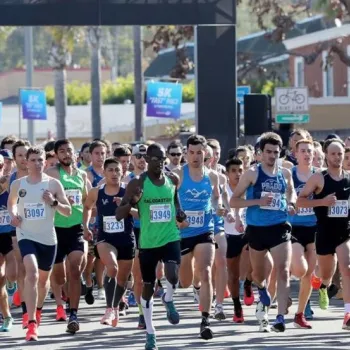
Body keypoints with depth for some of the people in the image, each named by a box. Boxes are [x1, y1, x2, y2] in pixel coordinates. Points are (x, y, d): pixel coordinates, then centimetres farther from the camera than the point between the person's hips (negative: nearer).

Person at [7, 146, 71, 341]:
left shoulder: (53, 184, -1)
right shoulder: (17, 184, 2)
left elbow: (68, 211, 0)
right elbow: (11, 202, 22)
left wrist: (53, 202, -18)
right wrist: (13, 214, 1)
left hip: (48, 238, 2)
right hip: (26, 235, -2)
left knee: (43, 278, 17)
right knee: (32, 272, -24)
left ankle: (38, 310, 48)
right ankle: (31, 323, -28)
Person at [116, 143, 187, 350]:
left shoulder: (173, 180, 1)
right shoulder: (138, 183, -9)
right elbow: (119, 215, -10)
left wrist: (179, 213, 3)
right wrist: (132, 202, -30)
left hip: (171, 238, 1)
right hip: (148, 242, -1)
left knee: (173, 275, -25)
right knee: (148, 287, 8)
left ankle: (169, 300, 11)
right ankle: (150, 332, 23)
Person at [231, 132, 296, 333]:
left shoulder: (285, 174, 6)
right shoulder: (253, 174, -5)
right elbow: (234, 201, -6)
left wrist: (291, 204, 4)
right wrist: (258, 201, -18)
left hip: (279, 227, 1)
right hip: (257, 228, -1)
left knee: (284, 271, -16)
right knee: (258, 274, 17)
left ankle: (281, 318, -20)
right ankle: (263, 292, 52)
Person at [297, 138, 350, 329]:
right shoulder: (319, 178, -7)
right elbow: (300, 200, -8)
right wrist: (322, 201, -21)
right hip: (325, 233, -1)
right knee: (326, 273, 16)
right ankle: (323, 287, 58)